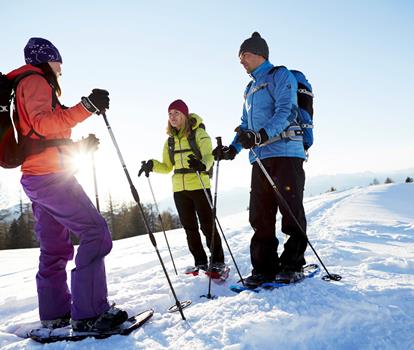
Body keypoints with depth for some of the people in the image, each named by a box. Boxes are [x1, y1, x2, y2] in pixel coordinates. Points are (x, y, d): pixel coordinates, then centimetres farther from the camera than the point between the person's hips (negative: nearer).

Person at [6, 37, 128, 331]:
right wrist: (86, 108, -30)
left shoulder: (33, 85, 27)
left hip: (37, 177, 11)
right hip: (50, 175, -11)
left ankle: (54, 314, 17)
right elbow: (43, 125, -22)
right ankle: (88, 312, -17)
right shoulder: (35, 80, -3)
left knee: (55, 248, 12)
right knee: (96, 232, -15)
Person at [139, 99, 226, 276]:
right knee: (190, 228, 10)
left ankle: (218, 262, 8)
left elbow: (208, 156, -18)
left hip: (199, 186, -6)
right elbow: (167, 167, 16)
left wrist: (202, 164, -41)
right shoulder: (170, 140, 13)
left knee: (207, 225, -3)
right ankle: (200, 262, 21)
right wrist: (152, 165, -3)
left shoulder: (199, 133, -4)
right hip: (179, 189, 6)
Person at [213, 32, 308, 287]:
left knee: (291, 210, -4)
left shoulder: (280, 76, 2)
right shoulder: (250, 89, 27)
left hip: (285, 153, -8)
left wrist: (261, 136, -29)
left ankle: (292, 264, 8)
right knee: (260, 215, 4)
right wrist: (233, 148, 11)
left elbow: (286, 111, -14)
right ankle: (265, 267, 11)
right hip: (260, 158, 8)